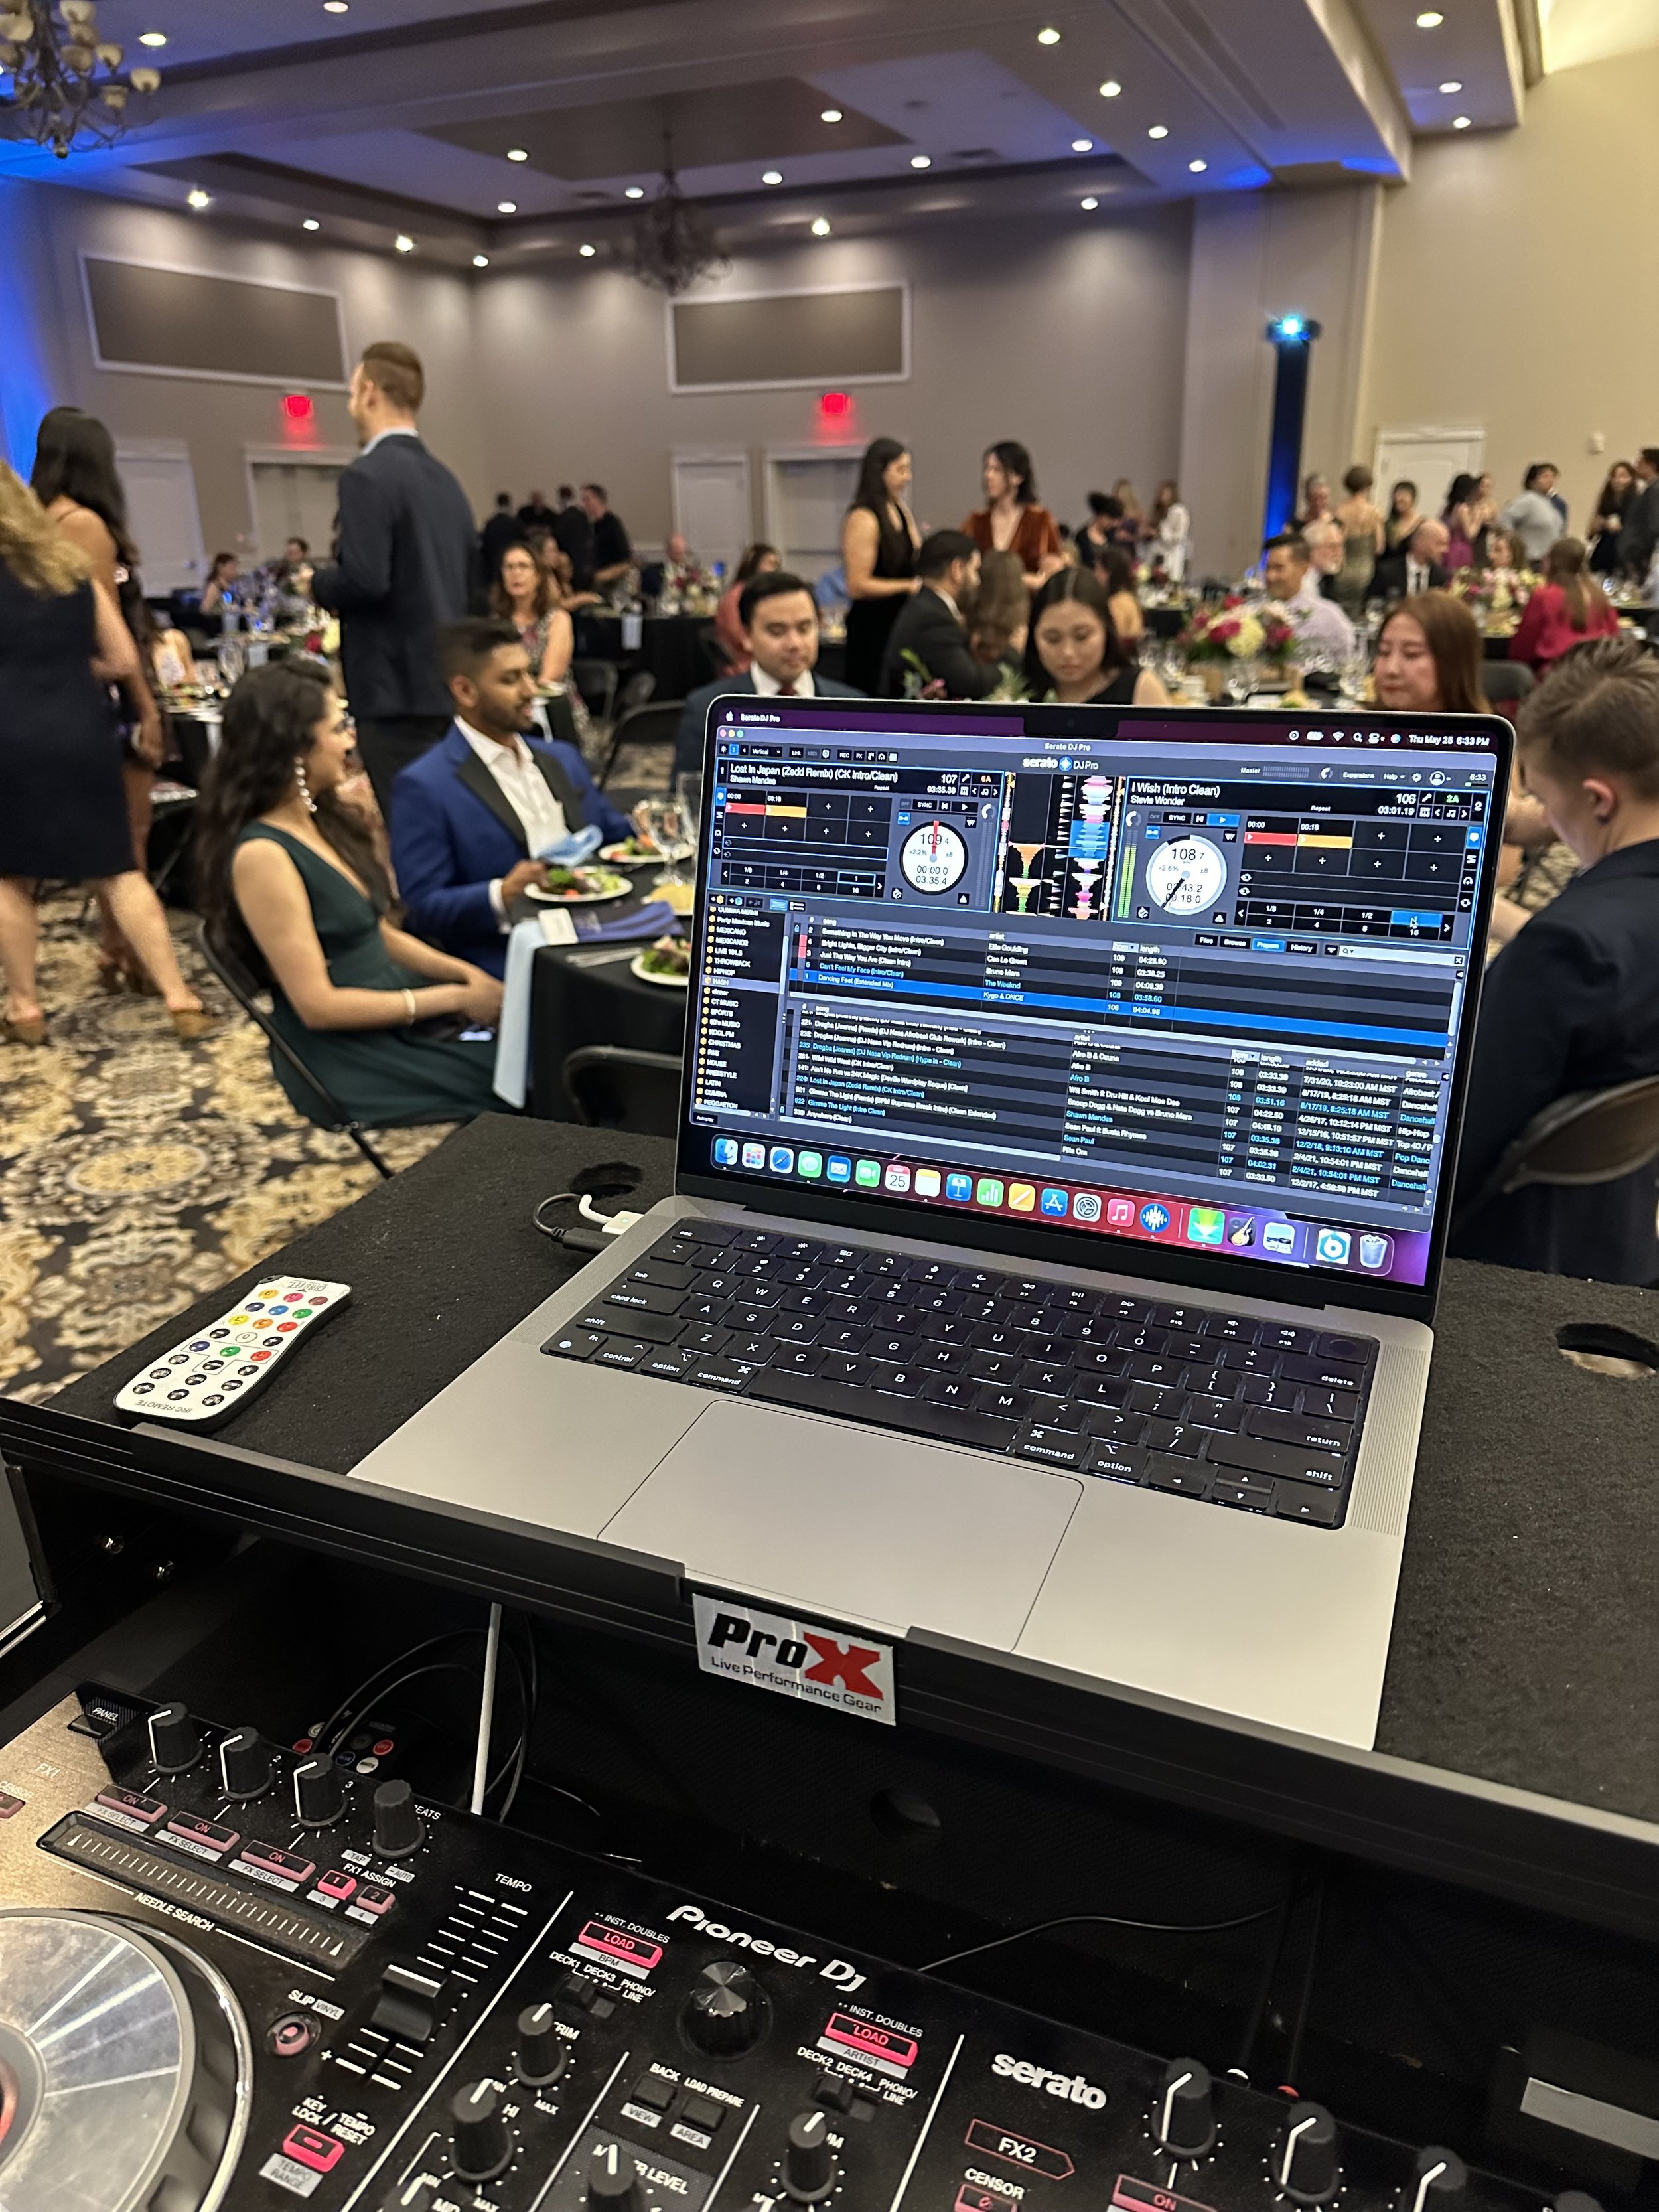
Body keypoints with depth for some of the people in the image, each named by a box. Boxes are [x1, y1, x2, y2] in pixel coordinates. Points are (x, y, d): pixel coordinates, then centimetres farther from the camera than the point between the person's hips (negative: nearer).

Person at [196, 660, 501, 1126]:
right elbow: (318, 1005, -20)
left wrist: (463, 973, -2)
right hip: (350, 1062, -8)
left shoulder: (324, 821, 7)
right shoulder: (261, 855, -18)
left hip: (396, 1012, 8)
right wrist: (454, 998, -17)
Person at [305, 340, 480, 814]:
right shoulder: (446, 478, 15)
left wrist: (318, 584, -2)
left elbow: (365, 580, -21)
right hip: (450, 681, 8)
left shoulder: (367, 475, -10)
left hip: (397, 685, -8)